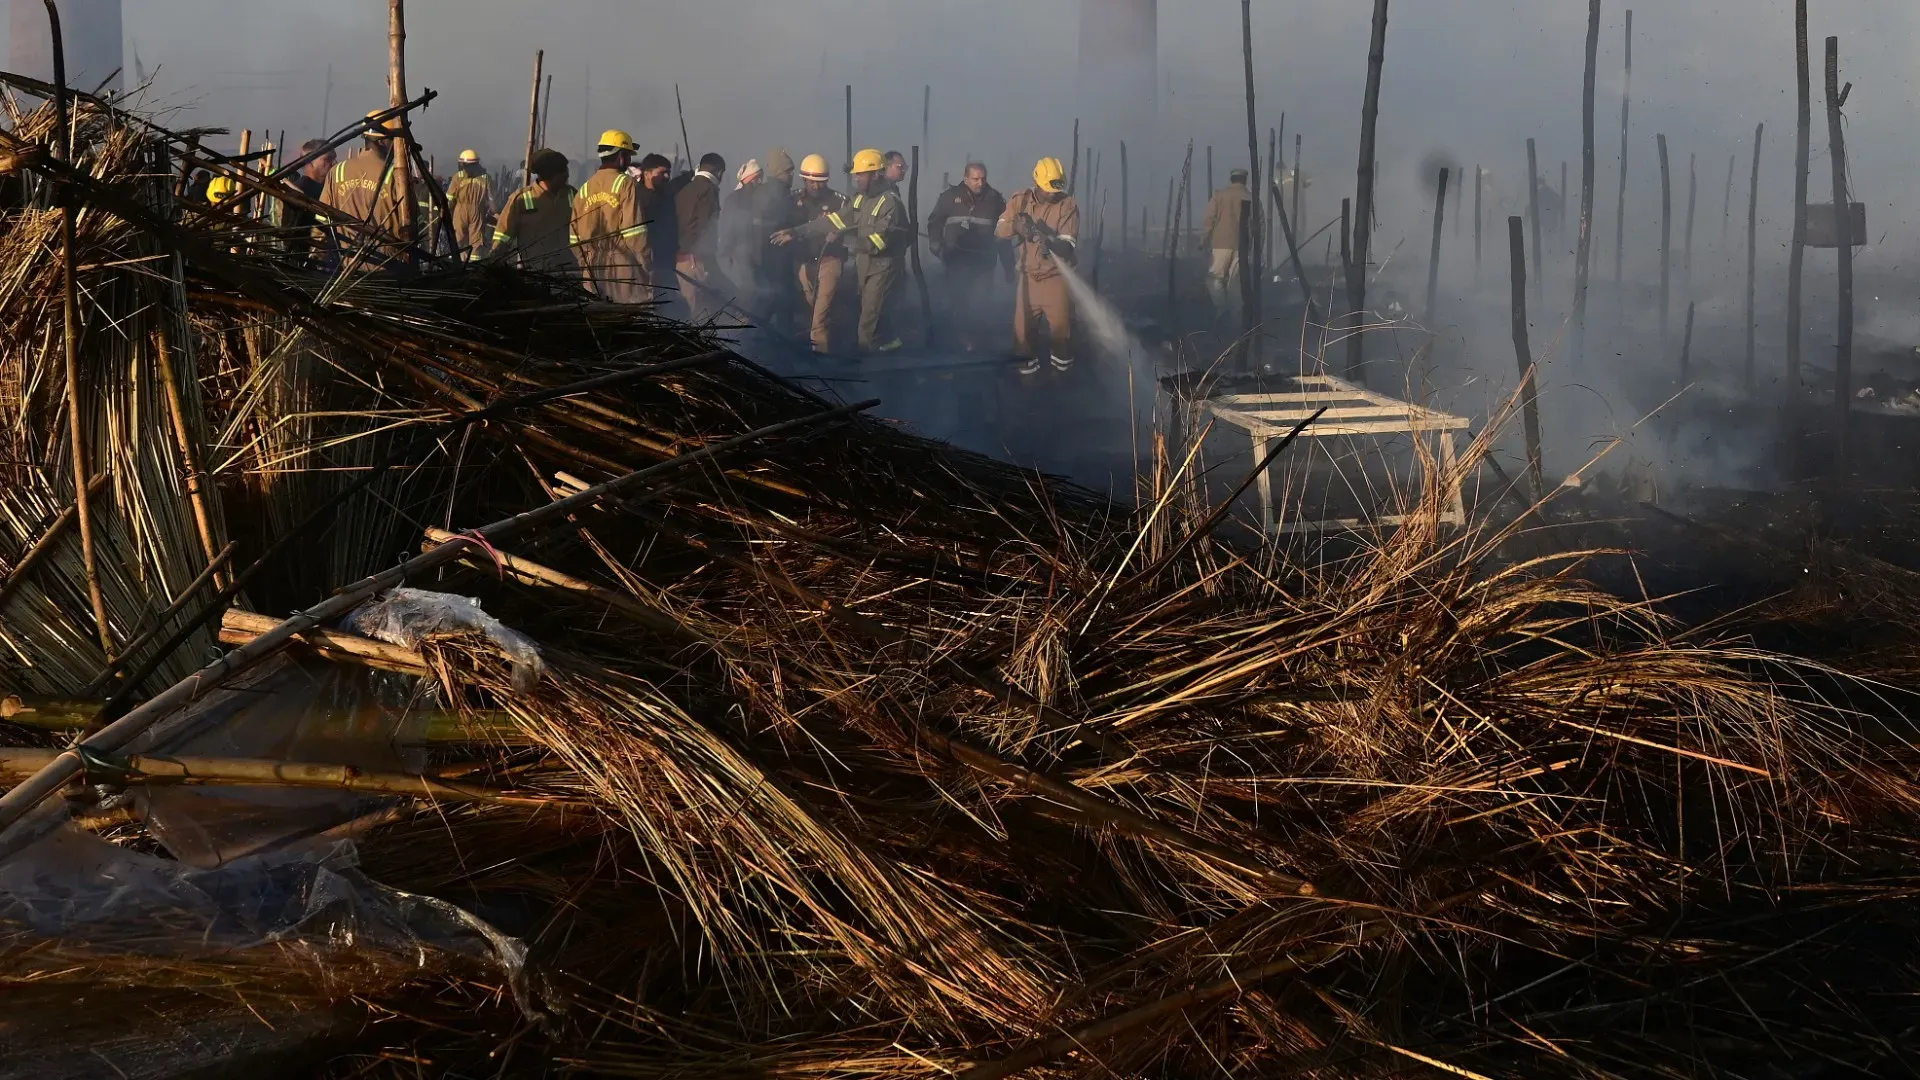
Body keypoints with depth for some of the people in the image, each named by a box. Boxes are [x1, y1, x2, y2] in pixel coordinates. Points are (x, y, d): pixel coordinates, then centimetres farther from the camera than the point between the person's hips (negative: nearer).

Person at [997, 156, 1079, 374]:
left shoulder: (1068, 205, -11)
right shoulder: (1020, 201, -2)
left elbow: (1067, 245, -17)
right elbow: (999, 231, -9)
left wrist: (1052, 244, -40)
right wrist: (1015, 225, -31)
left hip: (1056, 277, -2)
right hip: (1027, 276, 2)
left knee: (1061, 325, 4)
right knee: (1022, 325, 7)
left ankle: (1062, 362, 30)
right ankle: (1028, 362, 30)